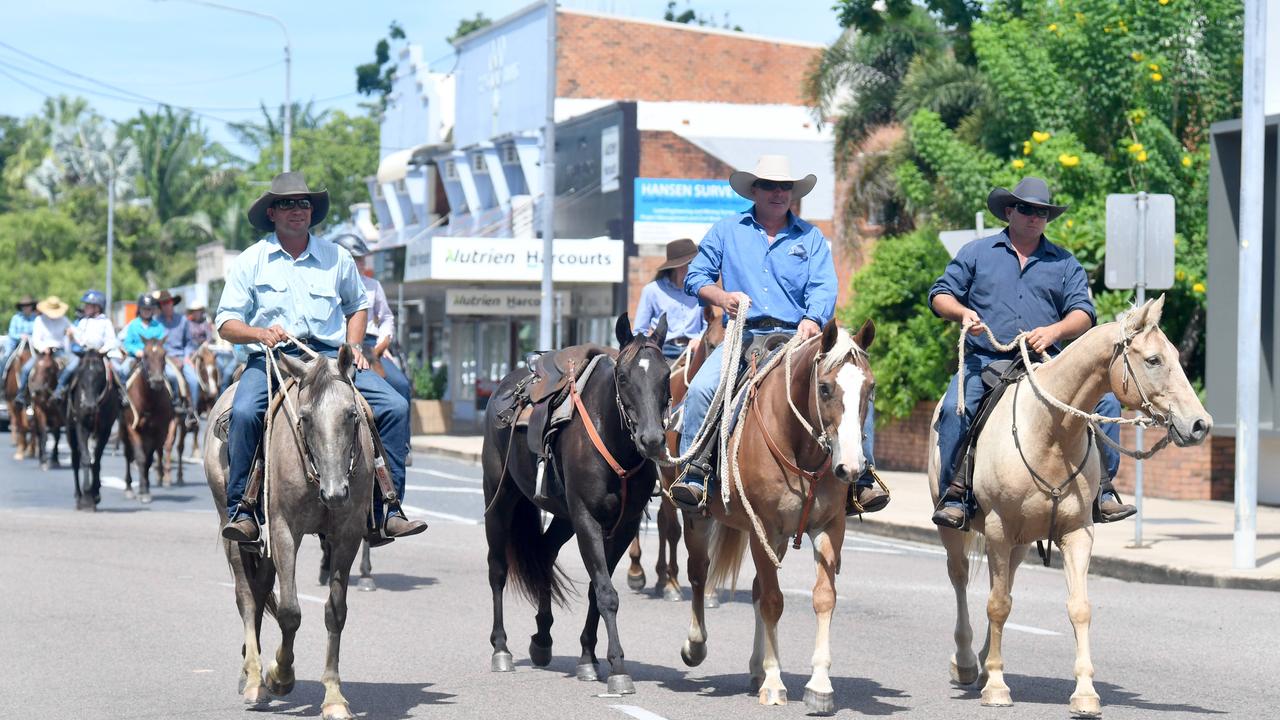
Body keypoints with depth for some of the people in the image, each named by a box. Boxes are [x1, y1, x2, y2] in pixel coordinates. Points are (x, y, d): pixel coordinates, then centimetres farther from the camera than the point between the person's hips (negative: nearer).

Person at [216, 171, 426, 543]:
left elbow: (358, 305, 29)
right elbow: (226, 323, 6)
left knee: (395, 407, -18)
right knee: (244, 412, -33)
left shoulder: (337, 257, 14)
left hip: (330, 356, 2)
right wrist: (260, 332, -16)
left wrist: (353, 346, 10)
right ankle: (241, 509, -25)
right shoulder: (250, 261, 8)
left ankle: (388, 509, -16)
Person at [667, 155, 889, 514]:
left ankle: (861, 475, -16)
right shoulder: (726, 231, 14)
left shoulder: (812, 238, 14)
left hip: (797, 337, 0)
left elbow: (823, 288, 1)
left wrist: (812, 320, -21)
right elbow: (695, 277, 13)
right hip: (743, 337, 0)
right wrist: (722, 296, -9)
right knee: (701, 389, -28)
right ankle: (693, 472, -19)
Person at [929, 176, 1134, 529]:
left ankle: (1102, 490, -6)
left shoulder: (1064, 263, 15)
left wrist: (1054, 331, -14)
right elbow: (940, 295, 11)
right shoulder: (977, 253, 13)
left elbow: (1083, 314, 7)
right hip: (985, 360, -2)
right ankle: (952, 494, -20)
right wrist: (963, 312, -11)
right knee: (955, 408, -30)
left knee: (1105, 401, -15)